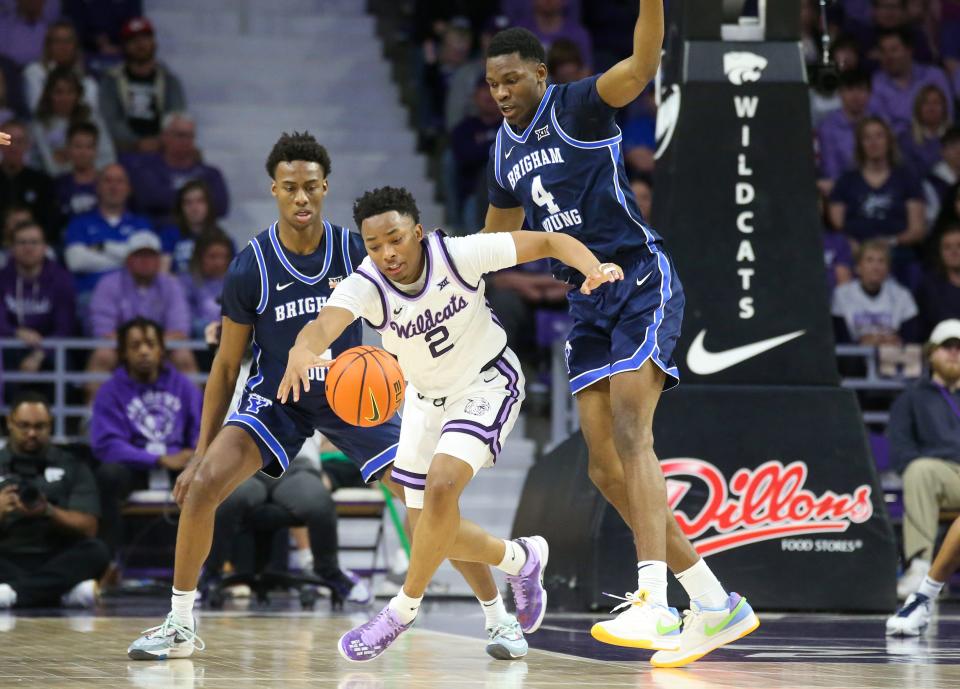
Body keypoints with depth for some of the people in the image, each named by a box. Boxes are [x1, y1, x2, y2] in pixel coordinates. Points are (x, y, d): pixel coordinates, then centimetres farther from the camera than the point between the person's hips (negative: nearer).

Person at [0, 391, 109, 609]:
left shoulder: (72, 467, 14)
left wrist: (49, 512, -15)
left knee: (96, 551, -31)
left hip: (57, 561, 1)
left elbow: (88, 528, 3)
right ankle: (66, 589, -37)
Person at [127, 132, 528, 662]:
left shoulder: (355, 252, -15)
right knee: (202, 486, -22)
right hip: (275, 397, 0)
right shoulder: (250, 268, -16)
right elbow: (227, 365, -5)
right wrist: (202, 452, -5)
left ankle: (499, 618, 6)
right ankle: (180, 626, -6)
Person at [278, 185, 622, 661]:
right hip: (427, 398, 4)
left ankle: (403, 610, -8)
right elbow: (325, 323, -47)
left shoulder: (459, 254, -27)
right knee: (429, 533, 8)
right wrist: (301, 353, -71)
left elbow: (550, 241, -20)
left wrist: (594, 268, -40)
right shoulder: (365, 286, -25)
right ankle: (521, 559, 37)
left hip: (488, 383, -4)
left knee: (441, 487, -27)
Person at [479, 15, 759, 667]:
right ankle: (716, 605, 9)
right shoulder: (504, 150, 14)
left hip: (642, 280, -8)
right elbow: (498, 234, 30)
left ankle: (652, 601, -34)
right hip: (588, 301, 8)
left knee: (629, 433, -24)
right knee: (606, 470, 2)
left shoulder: (576, 107, -8)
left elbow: (641, 66, -27)